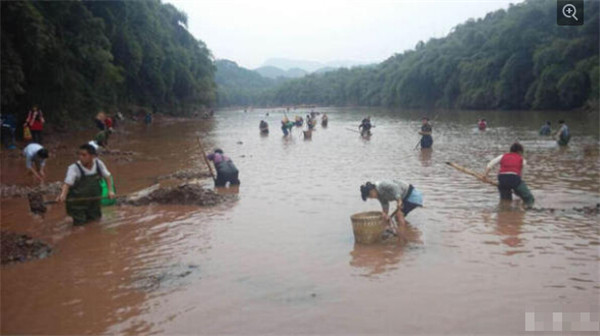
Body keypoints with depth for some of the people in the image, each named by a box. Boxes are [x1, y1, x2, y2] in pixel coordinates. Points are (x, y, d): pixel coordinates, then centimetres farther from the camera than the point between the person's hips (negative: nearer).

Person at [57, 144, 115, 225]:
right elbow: (67, 183, -35)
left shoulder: (99, 164, -14)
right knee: (79, 223, 0)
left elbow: (107, 176, 1)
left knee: (96, 218, 15)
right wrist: (63, 195, -53)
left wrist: (110, 190, -8)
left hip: (93, 198, 4)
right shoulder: (74, 168, -26)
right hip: (78, 202, -4)